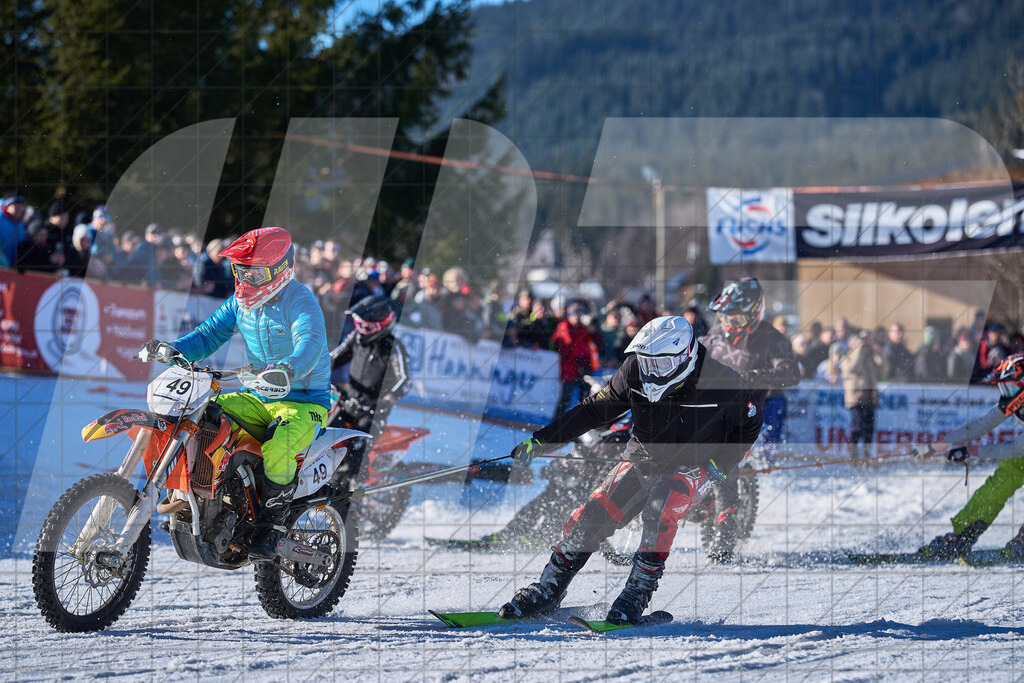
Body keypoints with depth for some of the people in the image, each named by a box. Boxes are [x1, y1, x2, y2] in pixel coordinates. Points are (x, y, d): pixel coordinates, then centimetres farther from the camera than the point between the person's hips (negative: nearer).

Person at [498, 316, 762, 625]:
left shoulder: (721, 384, -22)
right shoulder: (636, 371, -15)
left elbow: (748, 425, -2)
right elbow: (595, 410, -4)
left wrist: (722, 464, -14)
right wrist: (540, 440, -8)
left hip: (693, 468, -3)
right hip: (642, 459, 3)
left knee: (660, 510, -34)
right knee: (591, 517, -11)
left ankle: (637, 593, -25)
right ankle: (547, 591, 2)